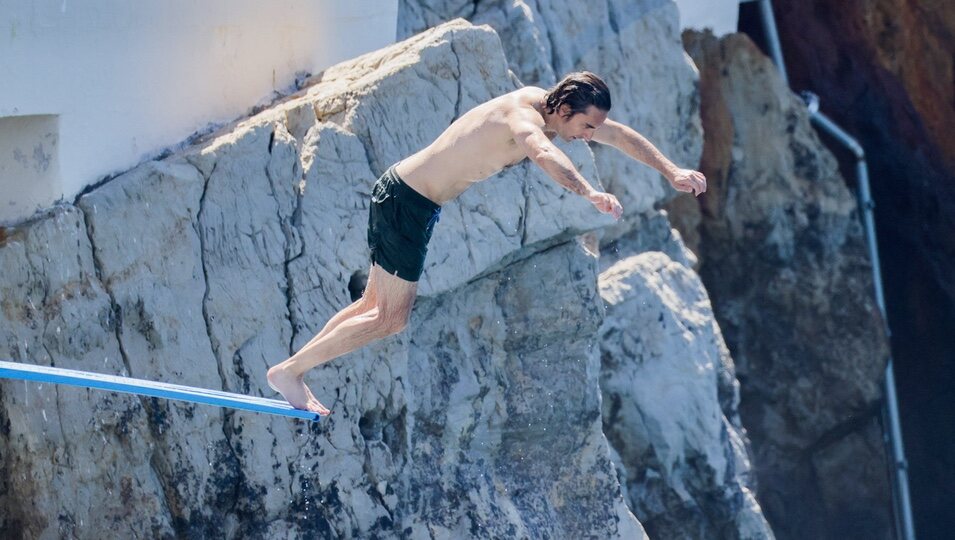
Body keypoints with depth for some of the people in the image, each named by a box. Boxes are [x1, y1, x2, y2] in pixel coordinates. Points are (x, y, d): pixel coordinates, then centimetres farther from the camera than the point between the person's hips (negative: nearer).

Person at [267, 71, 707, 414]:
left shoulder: (541, 101, 3)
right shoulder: (524, 115, -24)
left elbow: (618, 134, 13)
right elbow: (543, 153, -49)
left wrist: (671, 171, 10)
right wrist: (588, 193, -64)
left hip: (404, 196, 10)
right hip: (405, 201, -10)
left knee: (375, 305, 17)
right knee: (390, 319, -4)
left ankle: (294, 372, 23)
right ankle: (288, 371, 2)